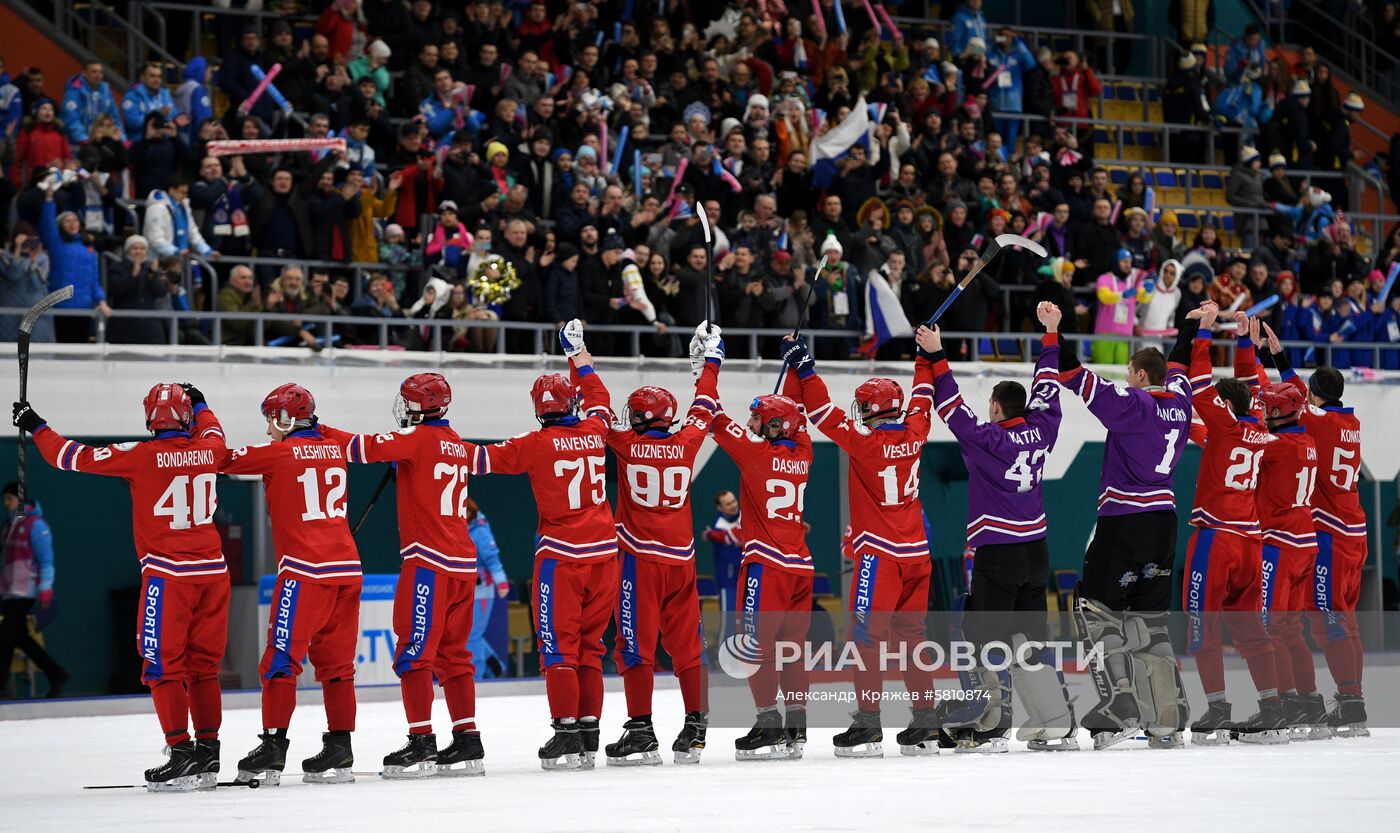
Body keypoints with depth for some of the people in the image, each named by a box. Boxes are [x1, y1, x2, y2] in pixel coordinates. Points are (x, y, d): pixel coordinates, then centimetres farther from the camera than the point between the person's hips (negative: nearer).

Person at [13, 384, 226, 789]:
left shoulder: (141, 456, -11)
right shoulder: (208, 450, 2)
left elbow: (74, 457, -4)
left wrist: (37, 427, 10)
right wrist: (200, 404, 49)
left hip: (168, 574, -5)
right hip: (212, 570, 5)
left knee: (163, 665, 0)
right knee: (203, 665, 12)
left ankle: (181, 752, -7)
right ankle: (208, 754, 13)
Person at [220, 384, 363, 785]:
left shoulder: (280, 453, -5)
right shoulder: (334, 449, 11)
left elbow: (224, 459, 0)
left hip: (305, 571, -6)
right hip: (346, 567, 6)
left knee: (281, 659, -2)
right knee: (335, 661, 10)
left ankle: (273, 746, -6)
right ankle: (339, 751, 9)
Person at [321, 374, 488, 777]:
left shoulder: (418, 438, -8)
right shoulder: (457, 445, 14)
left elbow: (368, 449, -16)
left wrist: (319, 432, -6)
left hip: (428, 562, -8)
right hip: (462, 562, 8)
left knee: (414, 653, -5)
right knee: (452, 654, 12)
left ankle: (422, 743, -8)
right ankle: (467, 743, 12)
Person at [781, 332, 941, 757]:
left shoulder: (866, 441, -13)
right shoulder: (914, 433, 2)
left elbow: (826, 415, -12)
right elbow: (922, 399, 20)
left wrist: (804, 369, -8)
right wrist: (927, 358, 34)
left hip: (879, 554, -6)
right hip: (917, 553, 6)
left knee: (868, 637, -4)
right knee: (910, 637, 11)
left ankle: (868, 726, -8)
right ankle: (924, 726, 11)